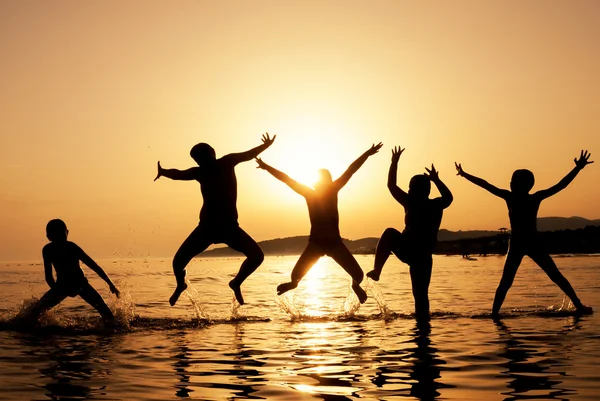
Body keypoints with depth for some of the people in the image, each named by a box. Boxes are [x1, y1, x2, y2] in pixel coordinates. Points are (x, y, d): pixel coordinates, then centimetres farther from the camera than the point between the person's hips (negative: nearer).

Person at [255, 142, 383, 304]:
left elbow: (350, 170, -3)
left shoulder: (333, 190, -1)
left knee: (358, 275, -6)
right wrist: (267, 167, -6)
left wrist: (368, 153, -3)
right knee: (296, 275, -11)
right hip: (316, 242, -1)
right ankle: (293, 283, 30)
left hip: (334, 241, 1)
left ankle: (356, 285, 34)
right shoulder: (309, 193, -2)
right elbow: (286, 179, -4)